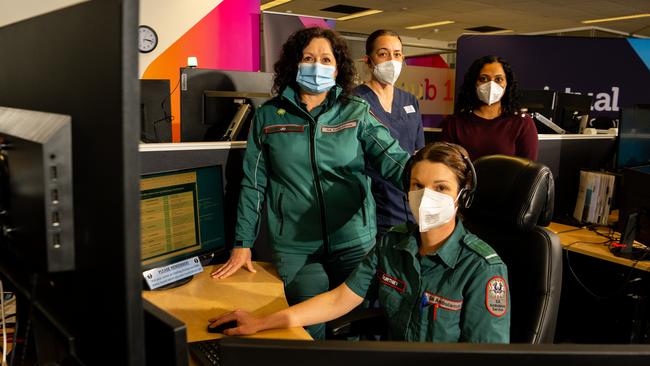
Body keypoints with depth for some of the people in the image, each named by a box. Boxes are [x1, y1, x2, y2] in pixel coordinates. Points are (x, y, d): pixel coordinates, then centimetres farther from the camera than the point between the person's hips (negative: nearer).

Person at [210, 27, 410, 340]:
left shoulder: (357, 113, 1)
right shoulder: (268, 117, 2)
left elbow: (393, 159, -10)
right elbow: (253, 184, 4)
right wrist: (242, 244, 3)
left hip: (355, 244, 1)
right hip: (296, 249, 0)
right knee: (309, 330, 7)